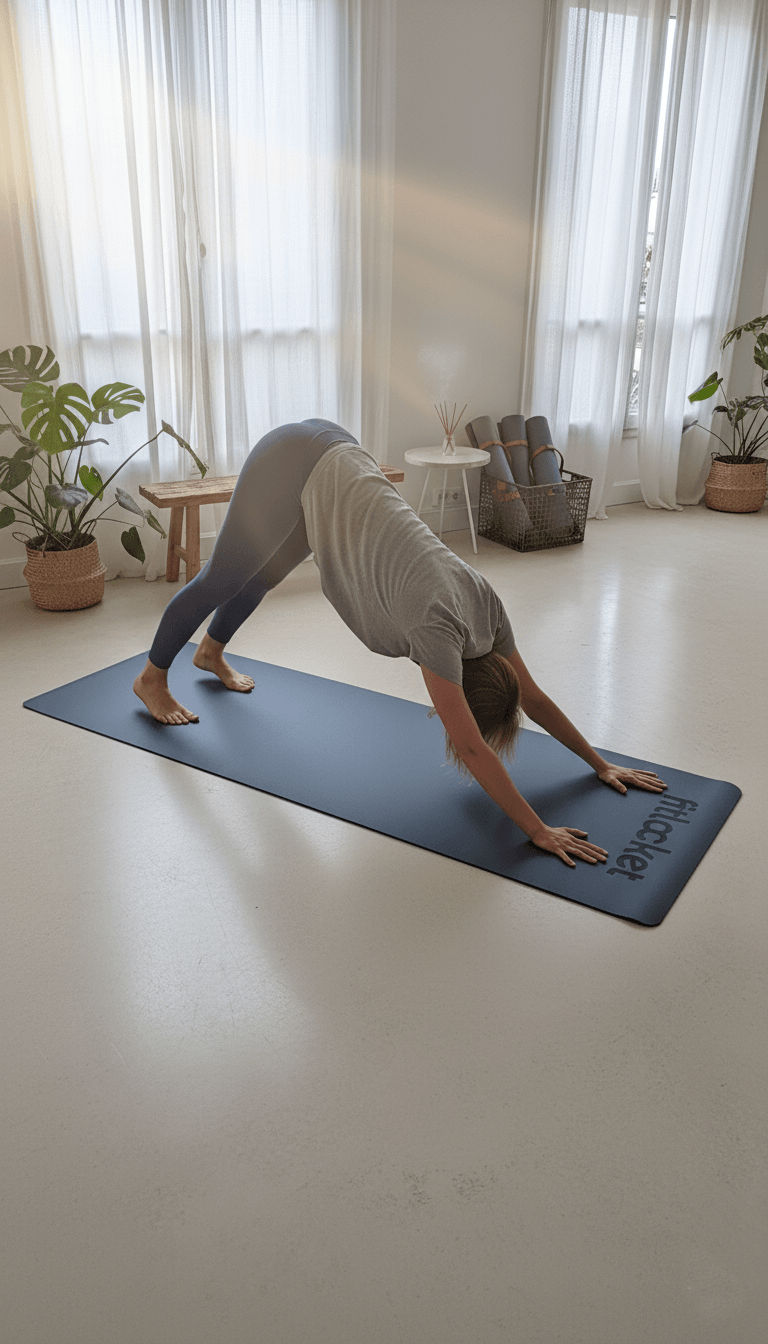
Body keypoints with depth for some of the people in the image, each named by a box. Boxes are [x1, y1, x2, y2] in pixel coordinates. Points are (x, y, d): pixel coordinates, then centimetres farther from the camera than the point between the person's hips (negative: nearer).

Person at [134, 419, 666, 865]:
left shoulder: (484, 604, -9)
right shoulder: (437, 623, -28)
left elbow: (534, 699, 3)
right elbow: (472, 748, -29)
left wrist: (601, 764, 6)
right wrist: (539, 831, -27)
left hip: (337, 457, 7)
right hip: (294, 466, -7)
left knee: (260, 575, 29)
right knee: (222, 578, 13)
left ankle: (211, 653, 57)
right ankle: (152, 679, 37)